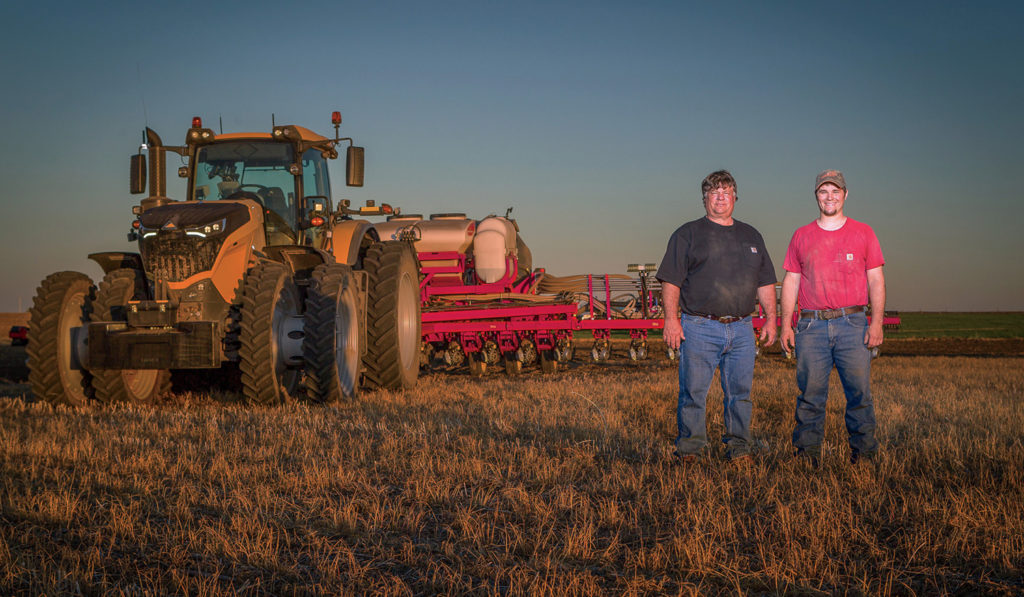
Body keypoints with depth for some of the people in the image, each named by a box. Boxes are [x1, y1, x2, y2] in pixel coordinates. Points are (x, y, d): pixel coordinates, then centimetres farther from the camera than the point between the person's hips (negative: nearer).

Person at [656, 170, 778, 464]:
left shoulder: (751, 236, 19)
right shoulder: (688, 234, 5)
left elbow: (765, 283, 20)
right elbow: (671, 281, -1)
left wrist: (771, 319, 11)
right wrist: (671, 319, -10)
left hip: (742, 329, 4)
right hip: (699, 328, -3)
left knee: (740, 392, 5)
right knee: (693, 391, -4)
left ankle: (738, 446, 15)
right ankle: (689, 449, 6)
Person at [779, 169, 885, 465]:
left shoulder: (863, 233, 10)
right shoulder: (801, 236, 13)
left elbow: (875, 280, 7)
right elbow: (791, 282, 13)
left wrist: (877, 322, -2)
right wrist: (786, 324, 5)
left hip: (852, 324, -1)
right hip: (811, 326, 1)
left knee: (859, 390, -3)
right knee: (810, 391, -1)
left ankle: (863, 449, 6)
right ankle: (807, 449, 6)